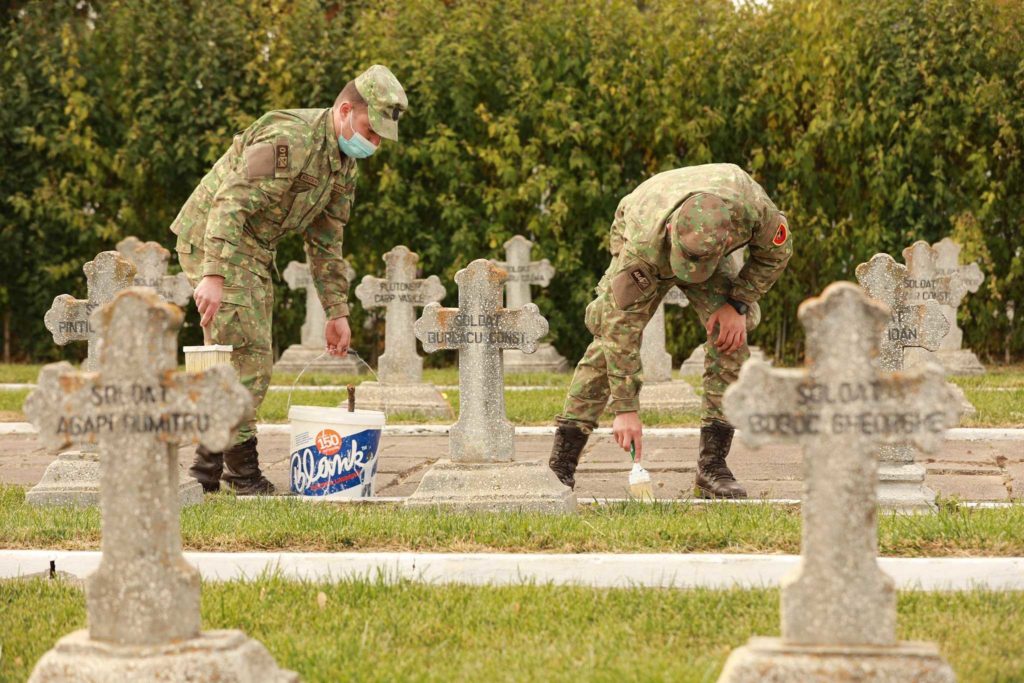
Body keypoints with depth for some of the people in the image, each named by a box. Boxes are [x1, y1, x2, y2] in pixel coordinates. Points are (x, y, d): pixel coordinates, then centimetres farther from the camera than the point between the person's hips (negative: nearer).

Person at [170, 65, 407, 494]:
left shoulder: (344, 163, 6)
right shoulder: (291, 140, -26)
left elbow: (325, 242, 14)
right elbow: (230, 203, -33)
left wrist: (337, 311, 11)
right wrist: (213, 275, -41)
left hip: (253, 250, 10)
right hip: (211, 240, -10)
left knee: (236, 358, 13)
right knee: (247, 357, -13)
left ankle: (209, 467, 21)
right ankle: (242, 470, -6)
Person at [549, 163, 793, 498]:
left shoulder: (752, 207, -42)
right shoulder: (643, 245, -45)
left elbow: (776, 251, -16)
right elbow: (622, 326, -39)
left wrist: (737, 304, -24)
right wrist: (625, 409, -39)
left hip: (714, 257, 2)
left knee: (731, 336, -18)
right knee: (611, 336, -16)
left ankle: (713, 464, -12)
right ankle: (560, 464, -11)